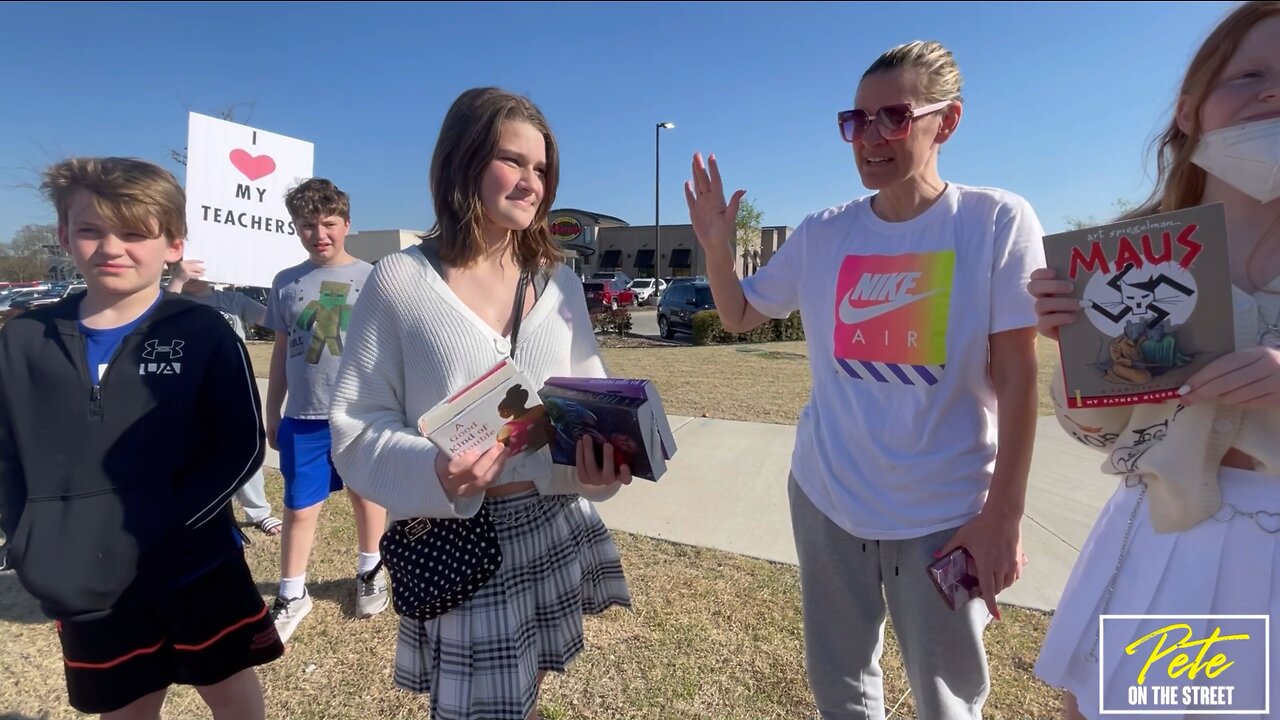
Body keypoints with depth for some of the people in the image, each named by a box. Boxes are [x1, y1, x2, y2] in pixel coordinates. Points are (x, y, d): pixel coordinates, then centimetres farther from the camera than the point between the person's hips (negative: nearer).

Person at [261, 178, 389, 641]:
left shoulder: (371, 279, -3)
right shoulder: (286, 283, 5)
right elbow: (282, 352, 12)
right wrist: (271, 412, 13)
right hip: (303, 417, 2)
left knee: (366, 494, 14)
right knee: (299, 507, 8)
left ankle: (369, 572, 35)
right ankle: (292, 595, 26)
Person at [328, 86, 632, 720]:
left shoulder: (559, 283, 3)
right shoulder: (401, 281, -9)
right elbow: (355, 428, -9)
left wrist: (599, 459, -17)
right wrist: (431, 474, -27)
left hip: (552, 531, 4)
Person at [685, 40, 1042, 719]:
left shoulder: (998, 221, -9)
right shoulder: (821, 234, -1)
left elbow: (1016, 376, -9)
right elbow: (739, 316, 10)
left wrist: (1003, 513, -10)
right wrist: (716, 246, -8)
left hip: (946, 511, -2)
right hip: (826, 499, 3)